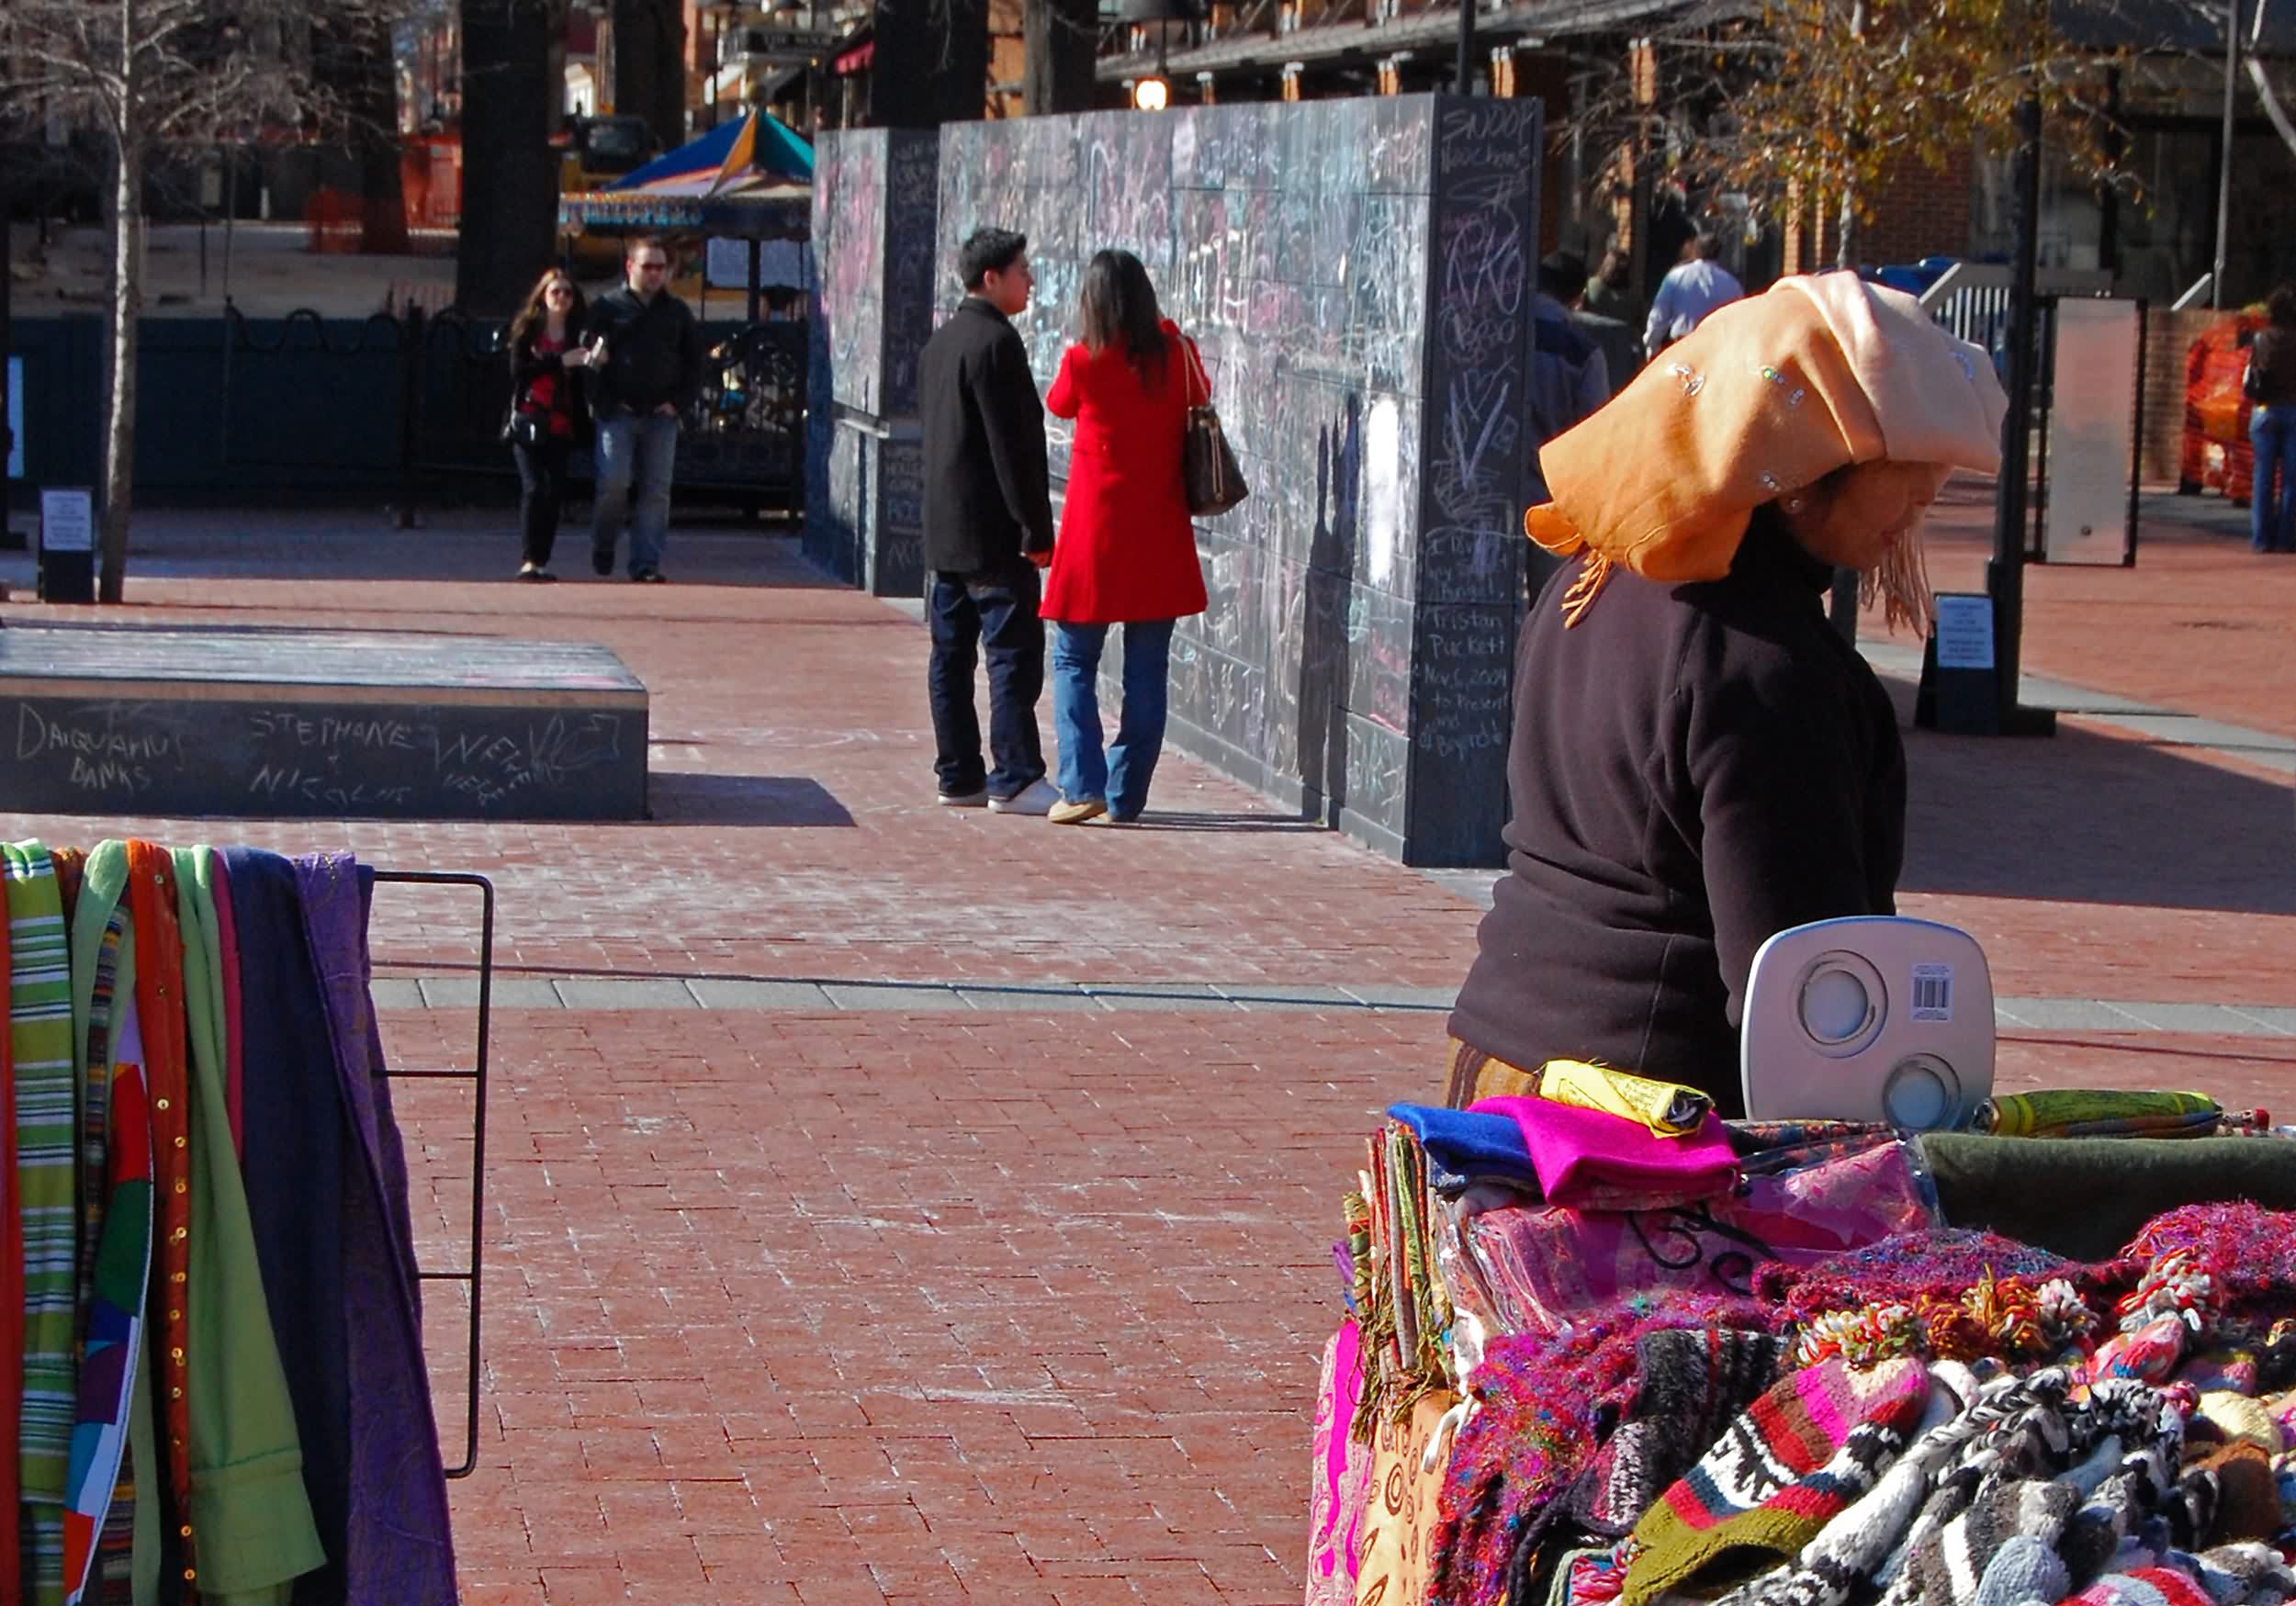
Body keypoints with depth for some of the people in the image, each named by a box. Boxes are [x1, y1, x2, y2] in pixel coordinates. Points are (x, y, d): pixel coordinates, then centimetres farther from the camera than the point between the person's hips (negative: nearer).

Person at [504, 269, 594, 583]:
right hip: (529, 421, -3)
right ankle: (529, 560, -12)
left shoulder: (576, 335, 10)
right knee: (534, 488, -12)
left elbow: (580, 384, 10)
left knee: (556, 492, 0)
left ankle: (541, 561, 7)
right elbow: (518, 369, -7)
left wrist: (583, 422, -3)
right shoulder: (526, 329, 5)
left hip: (561, 424, 3)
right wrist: (560, 361, -13)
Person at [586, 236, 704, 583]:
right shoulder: (608, 307, 3)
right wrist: (604, 403, -9)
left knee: (656, 490, -2)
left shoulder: (677, 312, 12)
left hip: (661, 414, 3)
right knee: (614, 482, -12)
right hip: (619, 412, -3)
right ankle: (603, 547, 11)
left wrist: (680, 402, 2)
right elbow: (591, 358, -1)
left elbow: (693, 362, 15)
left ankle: (646, 563, 0)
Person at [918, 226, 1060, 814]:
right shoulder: (996, 342, -14)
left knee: (952, 654, 9)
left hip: (945, 530, 10)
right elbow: (1012, 446, -18)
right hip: (992, 533, -10)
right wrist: (1035, 530, -16)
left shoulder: (939, 342, 15)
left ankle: (958, 775, 13)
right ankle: (1015, 779, -8)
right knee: (1014, 653, -7)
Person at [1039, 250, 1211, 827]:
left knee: (1074, 660, 6)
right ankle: (1127, 795, 7)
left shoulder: (1083, 362, -9)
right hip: (1160, 536, 2)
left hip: (1095, 530, -2)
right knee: (1147, 669, 7)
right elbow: (1201, 397, 18)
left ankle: (1083, 785, -7)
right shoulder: (1175, 353, -2)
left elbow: (1058, 405, 11)